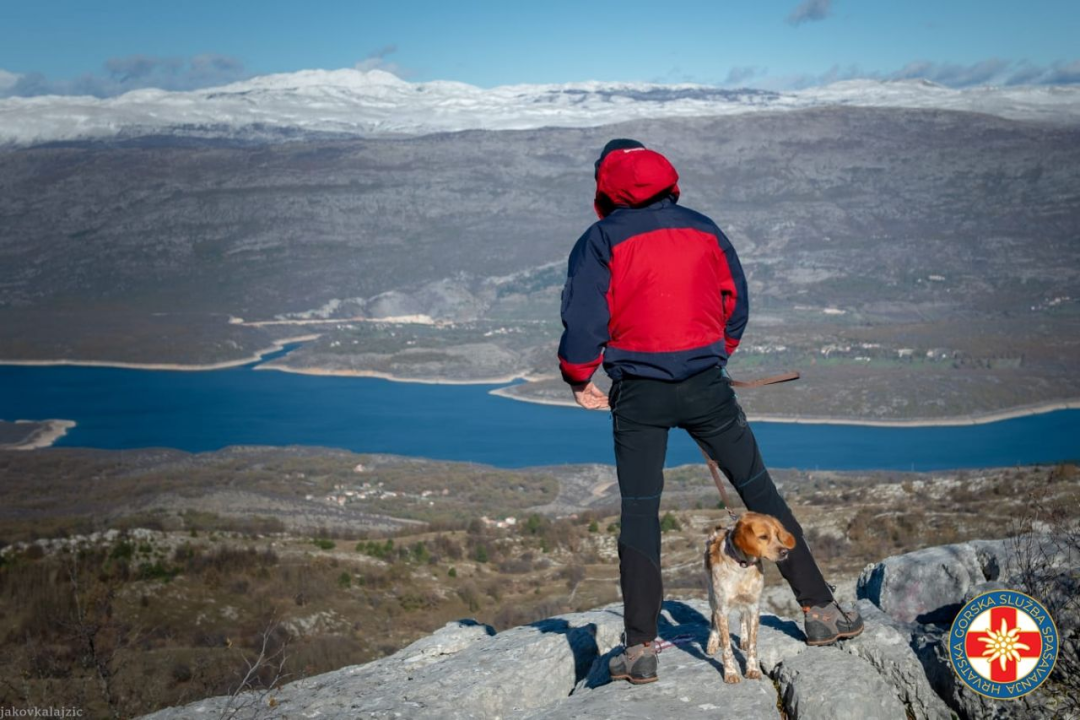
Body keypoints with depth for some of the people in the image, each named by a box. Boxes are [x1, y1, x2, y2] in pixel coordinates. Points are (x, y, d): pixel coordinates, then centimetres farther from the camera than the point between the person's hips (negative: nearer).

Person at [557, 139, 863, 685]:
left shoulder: (601, 240, -3)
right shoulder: (702, 229, 8)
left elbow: (583, 321, -9)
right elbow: (737, 304, 14)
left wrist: (579, 379, 8)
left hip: (639, 393, -2)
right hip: (705, 384, 2)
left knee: (639, 511, 5)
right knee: (758, 490, 13)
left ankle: (640, 648, 3)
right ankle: (819, 608, 18)